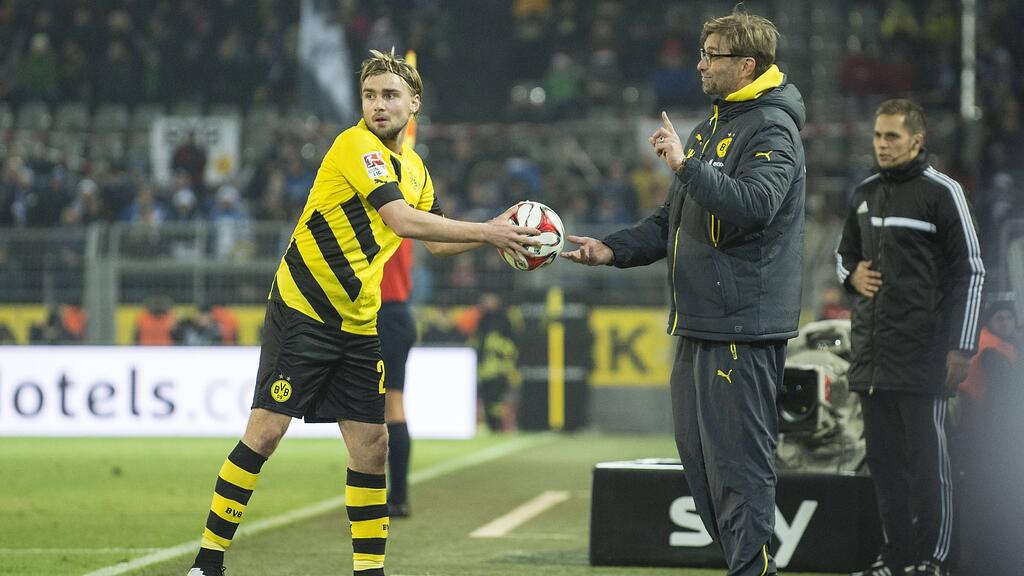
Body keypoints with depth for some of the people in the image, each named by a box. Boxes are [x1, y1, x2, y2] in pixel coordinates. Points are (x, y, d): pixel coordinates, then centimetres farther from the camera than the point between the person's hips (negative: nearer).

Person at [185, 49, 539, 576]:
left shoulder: (414, 168, 11)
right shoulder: (356, 147, -15)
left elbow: (435, 242, 23)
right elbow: (404, 222, -25)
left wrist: (493, 231, 8)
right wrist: (486, 232, -21)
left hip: (358, 325, 7)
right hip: (301, 311, -7)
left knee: (371, 446, 3)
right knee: (265, 432, -10)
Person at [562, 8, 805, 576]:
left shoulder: (771, 129, -9)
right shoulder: (710, 129, 22)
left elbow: (755, 204, -27)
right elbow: (673, 221, 26)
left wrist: (685, 165, -27)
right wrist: (614, 249, 12)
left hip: (744, 326, -10)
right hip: (698, 322, 10)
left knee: (738, 459, -10)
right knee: (697, 453, 12)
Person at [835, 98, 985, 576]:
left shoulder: (941, 192, -5)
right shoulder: (864, 193, 14)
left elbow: (970, 271, -6)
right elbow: (845, 253, 28)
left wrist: (960, 347, -11)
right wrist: (852, 274, 3)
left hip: (921, 353, -6)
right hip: (871, 351, 6)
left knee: (926, 455, -4)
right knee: (884, 456, 7)